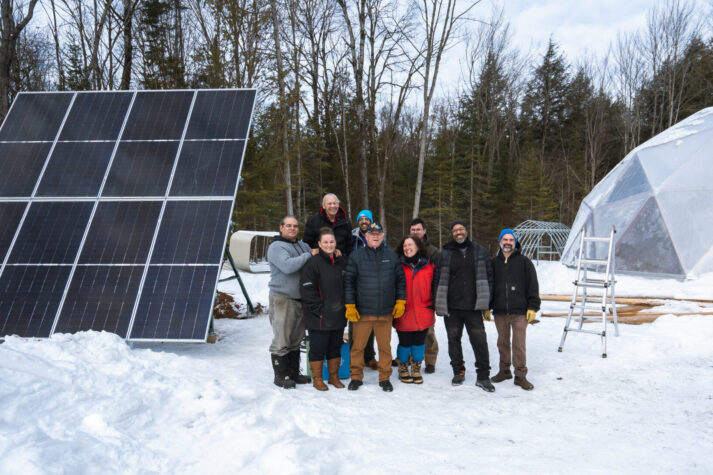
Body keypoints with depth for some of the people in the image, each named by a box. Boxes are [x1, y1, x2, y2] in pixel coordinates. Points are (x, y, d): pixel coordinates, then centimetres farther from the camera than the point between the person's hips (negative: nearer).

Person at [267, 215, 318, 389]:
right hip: (282, 299, -7)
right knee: (281, 340, -2)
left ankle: (294, 372, 26)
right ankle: (280, 376, 9)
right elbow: (288, 266, -25)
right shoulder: (277, 247, -8)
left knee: (296, 339, 15)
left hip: (300, 299, 8)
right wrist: (309, 255, -16)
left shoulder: (303, 246, 16)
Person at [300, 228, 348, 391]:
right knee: (318, 348, 4)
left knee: (335, 347, 15)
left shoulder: (342, 262, 9)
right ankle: (317, 378, 18)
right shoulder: (313, 263, -11)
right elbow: (306, 289, -14)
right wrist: (318, 309, -16)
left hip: (338, 316, 6)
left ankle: (334, 376, 29)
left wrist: (346, 307, 9)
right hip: (319, 317, -6)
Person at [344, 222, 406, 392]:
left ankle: (385, 377, 22)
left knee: (385, 346, 8)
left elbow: (400, 280, 13)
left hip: (386, 312, 2)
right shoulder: (356, 256, 2)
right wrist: (350, 306, -5)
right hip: (362, 311, -2)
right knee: (358, 346, 4)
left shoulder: (392, 256, 9)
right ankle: (356, 376, 20)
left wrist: (400, 302, 6)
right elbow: (349, 281, 0)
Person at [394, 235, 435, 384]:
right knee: (405, 342, 3)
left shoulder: (428, 266, 6)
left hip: (423, 314, 2)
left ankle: (416, 369, 28)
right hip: (404, 315, -2)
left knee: (419, 341, 10)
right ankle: (403, 369, 25)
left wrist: (431, 305, 4)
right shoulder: (399, 266, 0)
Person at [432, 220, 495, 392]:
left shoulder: (479, 251, 6)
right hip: (451, 307, 1)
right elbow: (438, 279, 5)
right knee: (454, 339, 9)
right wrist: (438, 303, -1)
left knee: (480, 340, -3)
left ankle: (483, 376, 8)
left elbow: (488, 275, 7)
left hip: (473, 306, -1)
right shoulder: (445, 254, 5)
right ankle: (458, 372, 24)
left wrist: (486, 302, 1)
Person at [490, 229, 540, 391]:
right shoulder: (494, 263, 11)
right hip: (499, 311, 3)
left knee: (519, 344, -3)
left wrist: (532, 307, -5)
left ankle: (520, 375, 6)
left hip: (519, 312, -3)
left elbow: (533, 286, 1)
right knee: (503, 343, 11)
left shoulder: (524, 262, 3)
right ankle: (504, 370, 24)